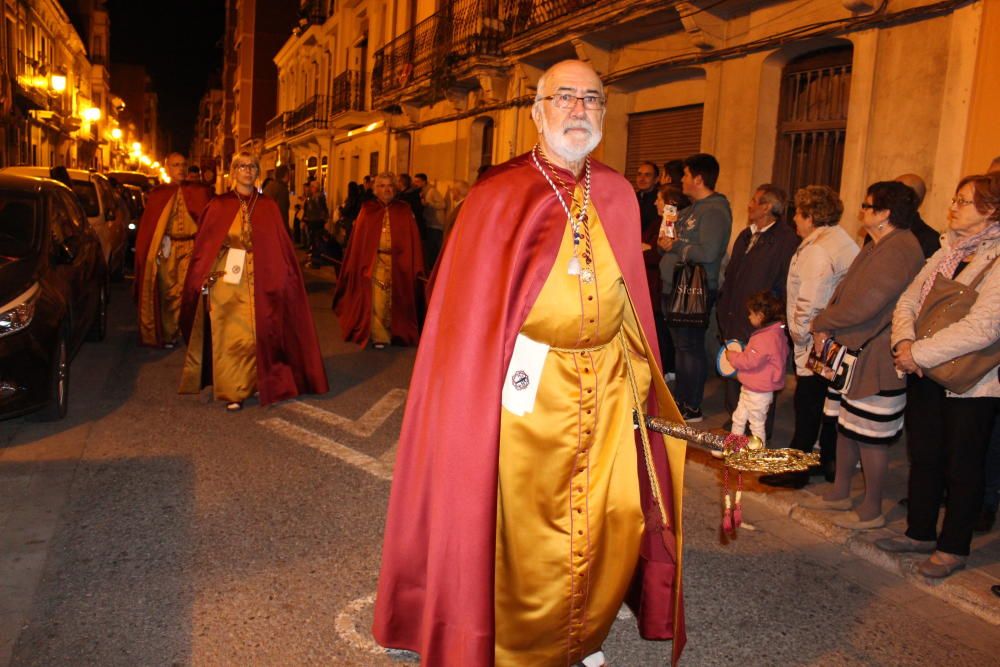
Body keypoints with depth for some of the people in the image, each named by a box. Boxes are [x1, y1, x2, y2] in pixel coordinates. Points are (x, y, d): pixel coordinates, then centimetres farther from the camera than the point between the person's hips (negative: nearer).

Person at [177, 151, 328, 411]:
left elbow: (280, 248, 5)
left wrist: (279, 281, -3)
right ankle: (231, 391, 10)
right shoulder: (219, 205, 4)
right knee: (228, 335, 1)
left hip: (257, 282, 1)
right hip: (225, 279, -1)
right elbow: (204, 246, 3)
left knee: (255, 335, 1)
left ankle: (247, 385, 19)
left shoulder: (268, 207, 7)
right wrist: (204, 280, -5)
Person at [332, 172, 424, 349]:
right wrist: (358, 265, -7)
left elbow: (412, 239, 2)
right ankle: (379, 336, 8)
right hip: (375, 263, -1)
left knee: (394, 300, 8)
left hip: (398, 264, 1)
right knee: (377, 300, -3)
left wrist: (415, 267, -5)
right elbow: (358, 240, 1)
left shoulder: (404, 211, 5)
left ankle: (396, 333, 23)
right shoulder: (367, 211, 4)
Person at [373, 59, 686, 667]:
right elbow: (471, 307, -7)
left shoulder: (619, 197, 6)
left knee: (615, 521, 8)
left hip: (608, 390, 4)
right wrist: (483, 390, -12)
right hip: (530, 390, -4)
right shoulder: (501, 195, -6)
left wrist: (640, 375, 8)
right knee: (524, 523, 7)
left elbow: (632, 301, 11)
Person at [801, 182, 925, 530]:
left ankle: (872, 511, 14)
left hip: (878, 360, -10)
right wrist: (826, 328, -2)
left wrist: (822, 324, -11)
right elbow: (846, 293, 14)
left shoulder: (898, 250, -19)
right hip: (854, 354, 10)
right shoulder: (878, 247, 16)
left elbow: (864, 304, -25)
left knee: (870, 436, 0)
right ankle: (840, 493, 32)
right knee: (846, 426, 18)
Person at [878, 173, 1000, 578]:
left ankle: (953, 548, 22)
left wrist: (920, 353, -21)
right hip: (927, 376, 7)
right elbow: (907, 301, 7)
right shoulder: (947, 252, 10)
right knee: (923, 457, 15)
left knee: (961, 467, 7)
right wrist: (904, 341, -11)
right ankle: (920, 533, 31)